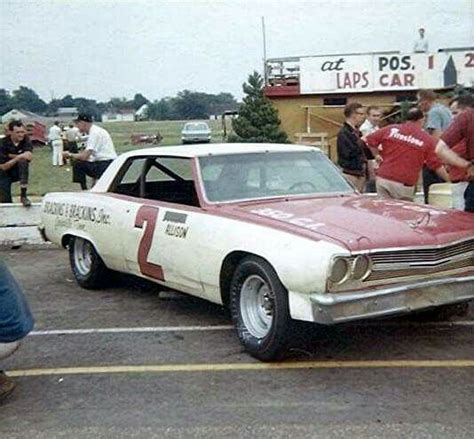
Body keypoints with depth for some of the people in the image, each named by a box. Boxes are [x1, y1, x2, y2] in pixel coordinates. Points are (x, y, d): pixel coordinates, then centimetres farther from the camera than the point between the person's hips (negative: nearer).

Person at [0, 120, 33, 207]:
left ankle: (23, 195, -30)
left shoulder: (25, 140, -11)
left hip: (19, 171, 2)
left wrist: (12, 156, -23)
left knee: (23, 161, -32)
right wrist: (17, 158, -29)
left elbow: (29, 156, -28)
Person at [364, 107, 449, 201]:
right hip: (405, 185, -2)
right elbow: (437, 165, 3)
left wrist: (380, 154, 20)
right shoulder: (427, 139, 2)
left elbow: (370, 140, 7)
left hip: (383, 180, 2)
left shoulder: (391, 129, 5)